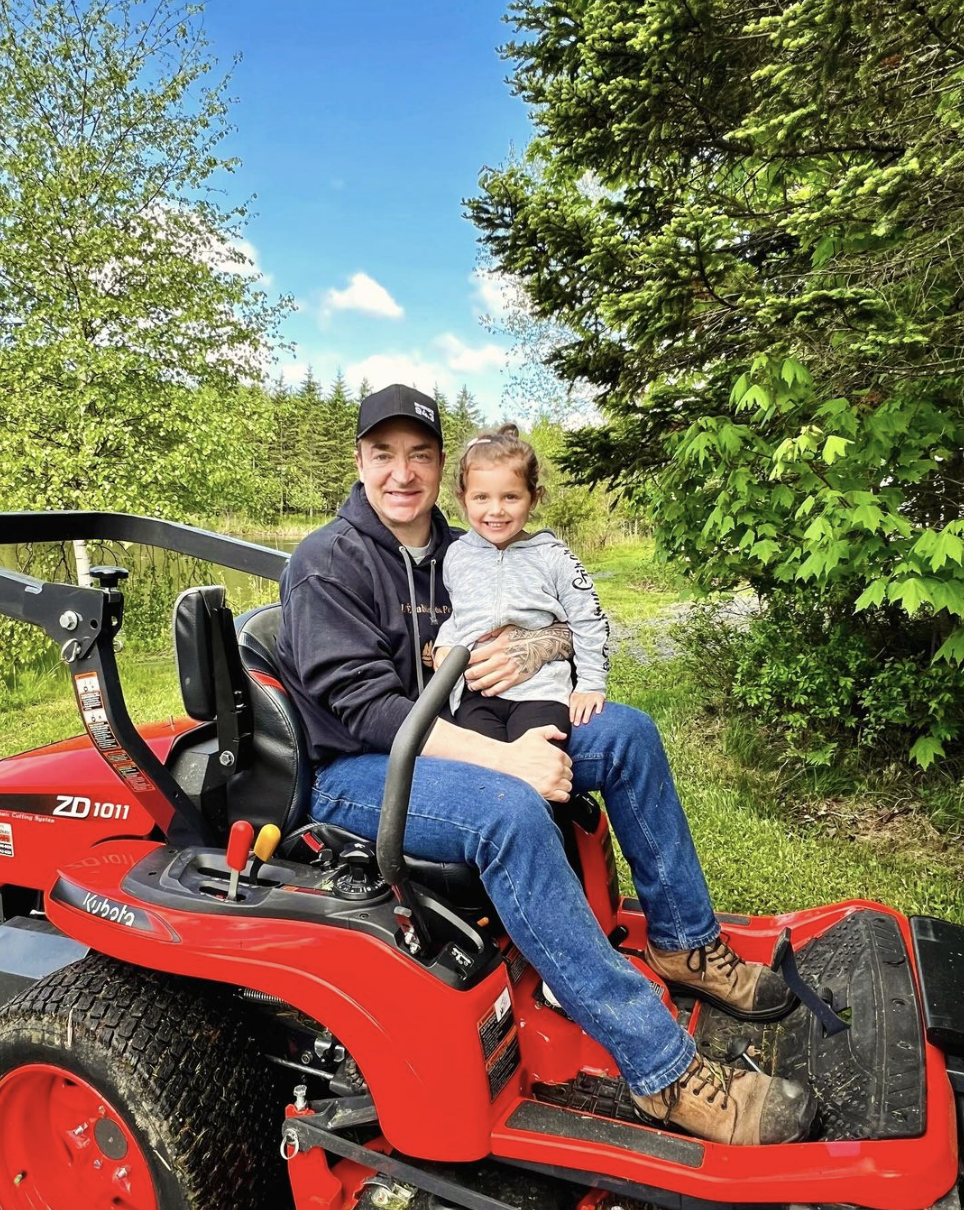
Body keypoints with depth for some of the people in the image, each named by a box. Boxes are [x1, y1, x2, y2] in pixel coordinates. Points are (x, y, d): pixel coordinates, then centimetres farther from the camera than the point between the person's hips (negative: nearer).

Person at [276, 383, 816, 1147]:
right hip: (355, 772, -7)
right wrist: (502, 758, -31)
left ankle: (685, 943, 6)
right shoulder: (328, 563, -12)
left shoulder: (457, 551, 8)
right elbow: (365, 707, -23)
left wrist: (537, 647, -14)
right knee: (509, 811, -36)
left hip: (452, 745, 7)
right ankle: (665, 1073, -27)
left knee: (627, 732, -5)